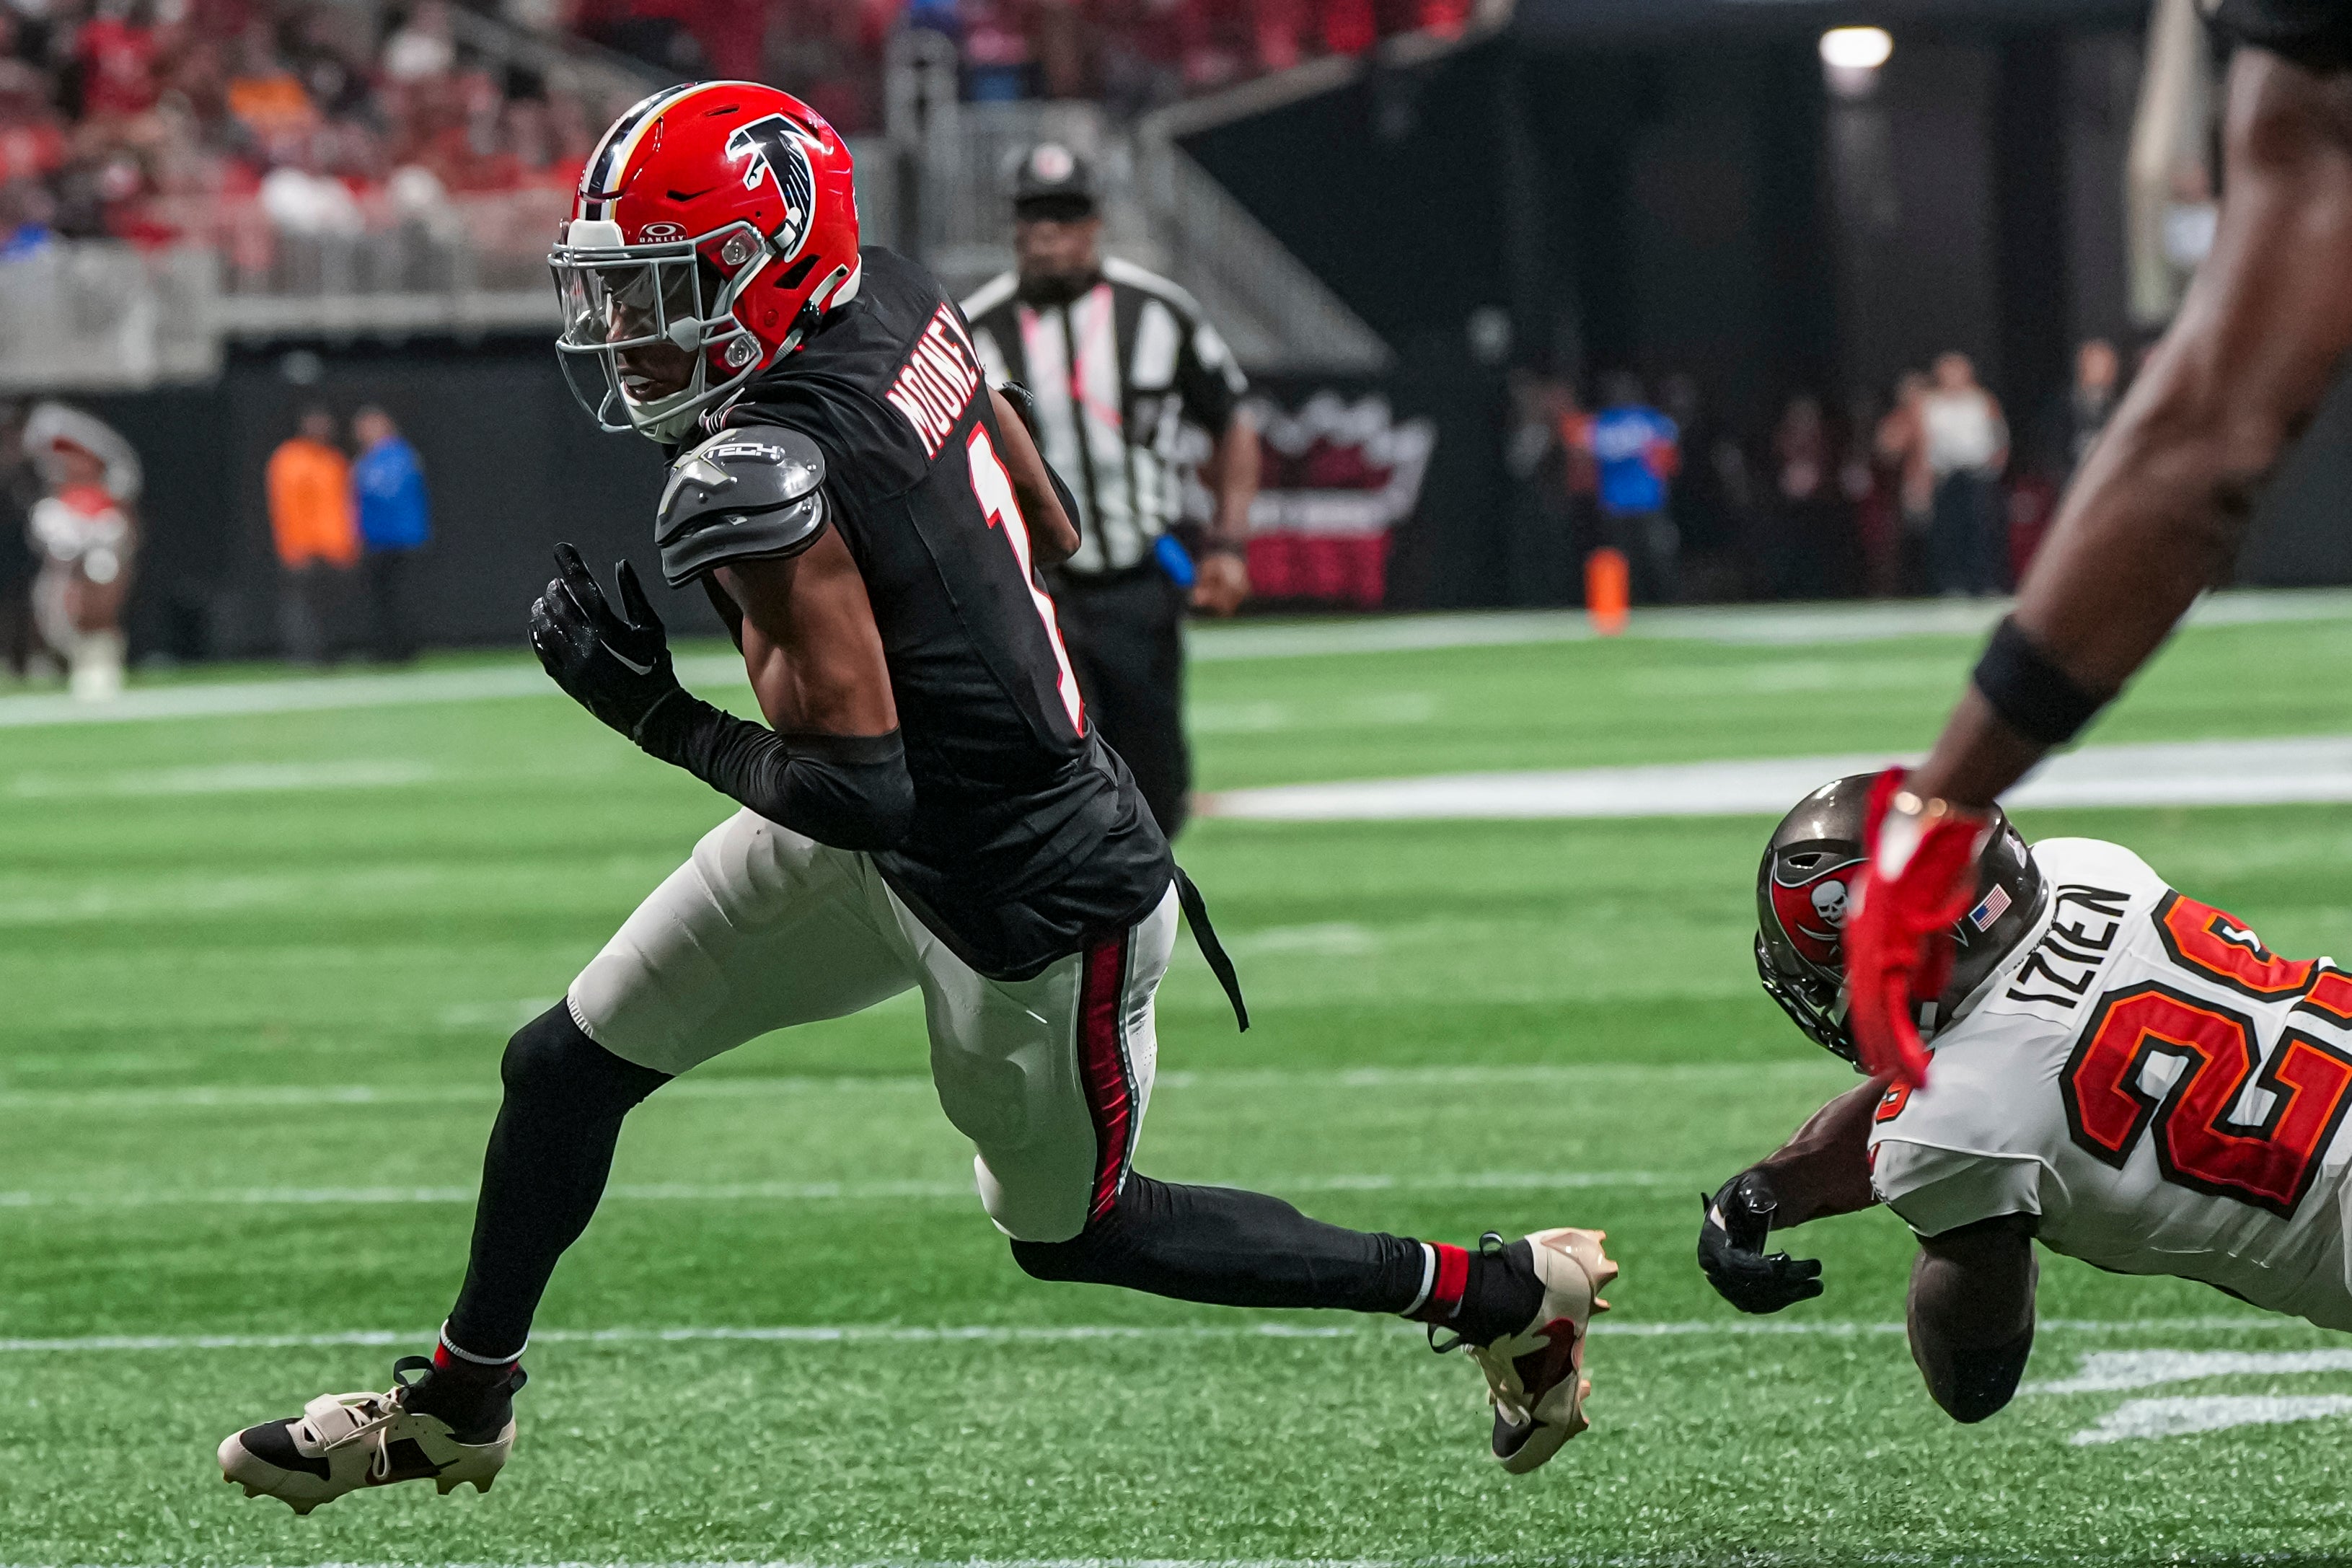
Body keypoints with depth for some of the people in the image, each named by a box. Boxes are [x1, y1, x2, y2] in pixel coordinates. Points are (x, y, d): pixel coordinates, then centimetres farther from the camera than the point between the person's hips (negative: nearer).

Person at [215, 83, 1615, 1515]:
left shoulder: (761, 480, -32)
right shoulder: (894, 300, -7)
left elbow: (856, 790, -29)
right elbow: (1050, 534, 8)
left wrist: (658, 717, -18)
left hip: (1035, 912, -9)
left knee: (1070, 1231, 16)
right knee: (568, 1066, 13)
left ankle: (1505, 1292, 29)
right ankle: (458, 1403, 34)